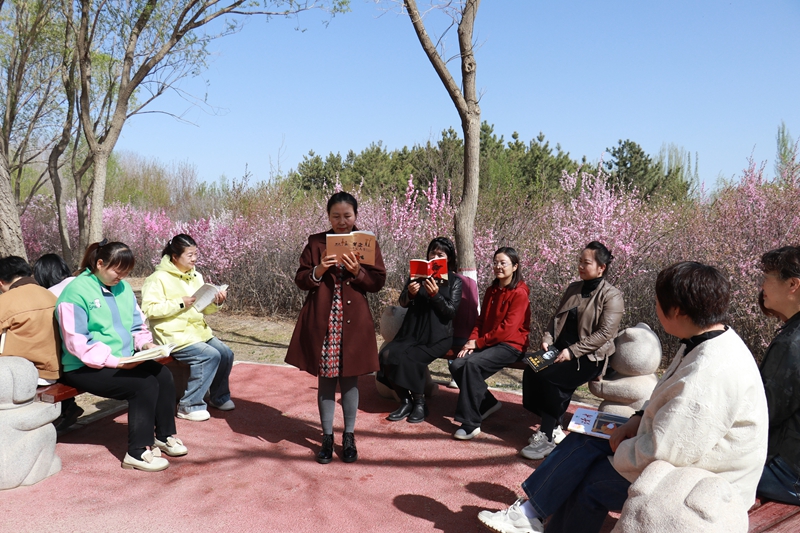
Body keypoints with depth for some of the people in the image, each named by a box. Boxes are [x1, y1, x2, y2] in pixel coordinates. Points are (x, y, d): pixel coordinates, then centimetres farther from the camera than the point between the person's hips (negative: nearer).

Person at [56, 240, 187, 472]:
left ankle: (165, 435, 1)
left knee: (163, 374, -17)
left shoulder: (123, 287, 9)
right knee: (145, 384, -25)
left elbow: (137, 326, 17)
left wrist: (146, 343, -6)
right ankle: (138, 452, -15)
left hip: (124, 361, 7)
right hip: (86, 368, -7)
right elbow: (77, 343, -18)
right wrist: (115, 361, -24)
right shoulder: (76, 292, -13)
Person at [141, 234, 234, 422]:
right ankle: (189, 406, -10)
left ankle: (218, 396, 15)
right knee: (210, 356, -25)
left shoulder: (196, 277, 14)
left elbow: (204, 309, 18)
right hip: (174, 336, -7)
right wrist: (180, 303, -21)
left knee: (226, 354, -10)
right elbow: (149, 309, -17)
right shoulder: (159, 278, -8)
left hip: (199, 332, 7)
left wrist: (216, 303, -3)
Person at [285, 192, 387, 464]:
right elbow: (300, 279, 5)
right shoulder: (315, 242, 5)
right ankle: (327, 437, 21)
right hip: (322, 320, 1)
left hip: (353, 321, 0)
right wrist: (318, 270, -14)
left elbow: (378, 281, 1)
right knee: (325, 379, 7)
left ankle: (349, 436, 22)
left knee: (349, 378, 7)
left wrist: (357, 271, -16)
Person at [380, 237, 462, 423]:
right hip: (412, 331, 4)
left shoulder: (455, 281, 5)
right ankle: (405, 401, -7)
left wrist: (435, 295, -21)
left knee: (410, 358, -29)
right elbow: (403, 302, 8)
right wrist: (410, 294, -15)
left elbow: (451, 311, -5)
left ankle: (419, 403, -7)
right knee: (386, 355, -22)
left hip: (437, 336, -3)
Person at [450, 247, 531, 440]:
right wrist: (472, 341, -5)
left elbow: (507, 329, -17)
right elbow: (481, 320, 14)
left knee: (472, 364, -31)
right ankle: (488, 403, 4)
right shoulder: (491, 291, 14)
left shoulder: (519, 293, -10)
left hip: (510, 345, -7)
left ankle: (471, 423, -24)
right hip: (487, 343, 7)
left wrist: (478, 342, -14)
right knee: (457, 365, -16)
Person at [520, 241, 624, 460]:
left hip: (590, 356, -6)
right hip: (561, 348, 6)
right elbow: (557, 318, 17)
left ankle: (548, 436, -15)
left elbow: (605, 333, -16)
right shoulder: (573, 288, 15)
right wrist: (547, 339, -2)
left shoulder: (612, 296, -7)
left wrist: (573, 351, -22)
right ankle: (551, 426, -7)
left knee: (548, 376, -29)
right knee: (531, 370, -21)